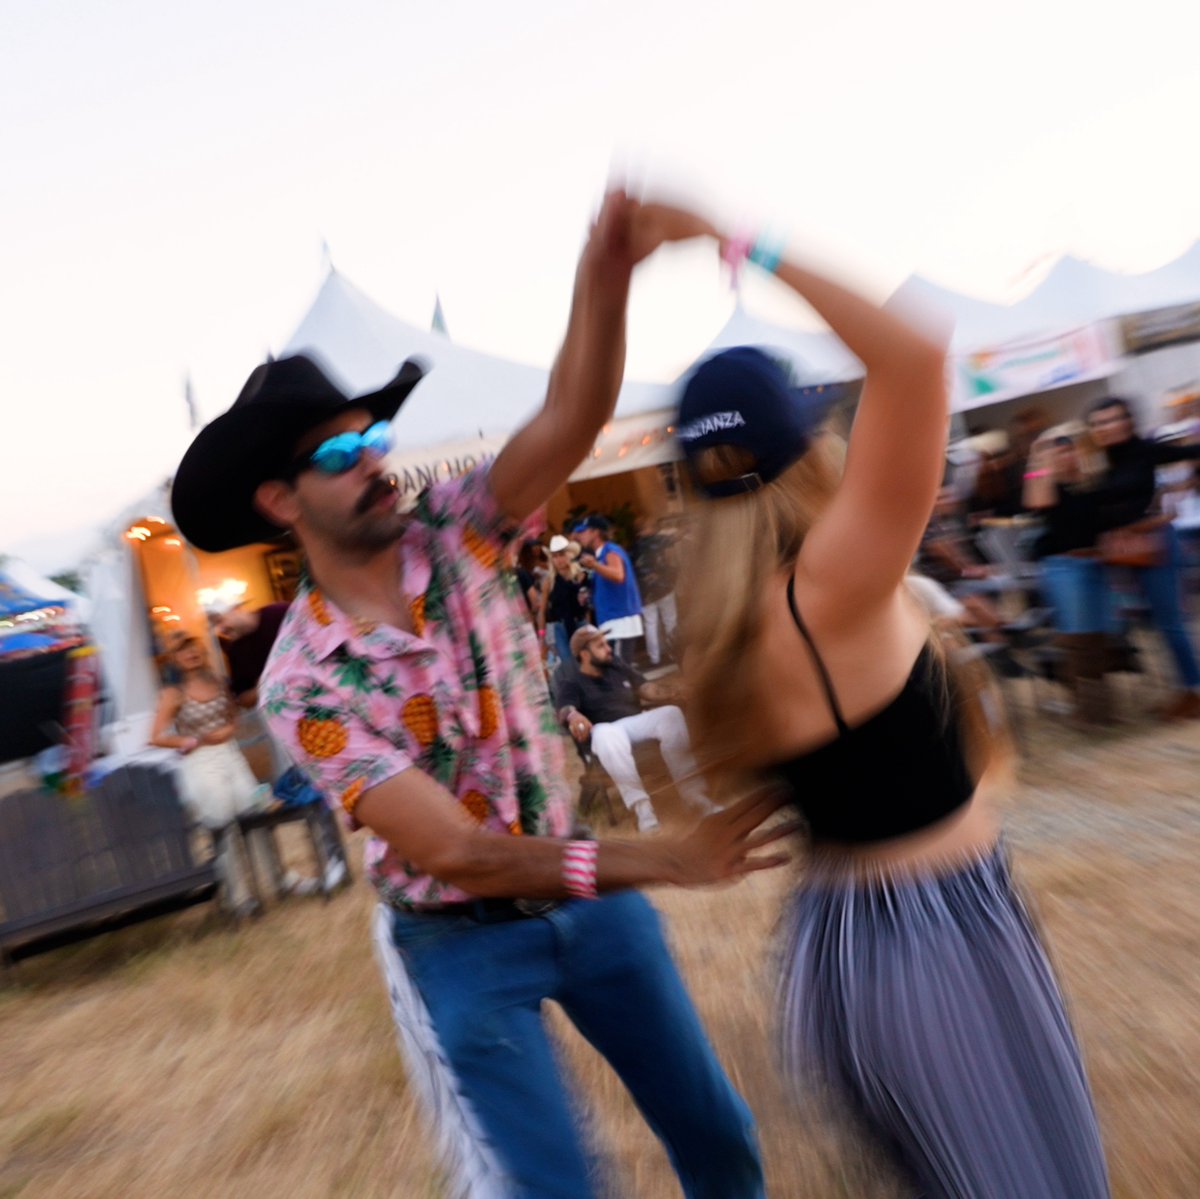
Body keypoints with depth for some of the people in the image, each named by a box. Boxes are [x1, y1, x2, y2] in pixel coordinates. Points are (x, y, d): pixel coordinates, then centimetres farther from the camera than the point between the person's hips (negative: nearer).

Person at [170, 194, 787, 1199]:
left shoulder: (457, 534, -11)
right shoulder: (300, 683, -19)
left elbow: (570, 420, -29)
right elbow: (458, 852, -25)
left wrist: (604, 273, -49)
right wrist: (661, 861, -34)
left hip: (586, 892, 3)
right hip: (464, 941, -3)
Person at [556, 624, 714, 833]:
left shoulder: (619, 667, 22)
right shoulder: (572, 683, 6)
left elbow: (644, 688, 20)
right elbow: (564, 709, -13)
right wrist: (574, 716, -39)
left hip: (636, 723, 4)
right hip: (607, 730, -4)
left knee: (671, 713, -26)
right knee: (606, 734, -41)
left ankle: (693, 792, -29)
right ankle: (641, 807, -45)